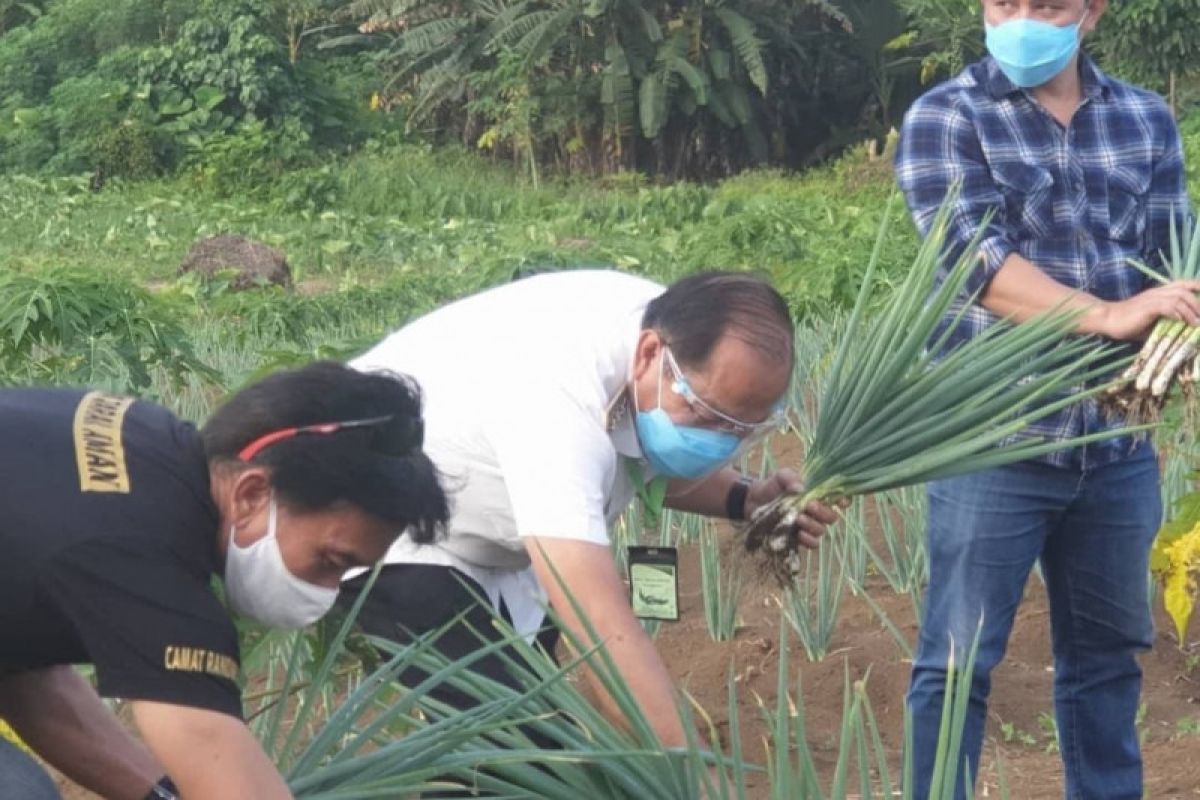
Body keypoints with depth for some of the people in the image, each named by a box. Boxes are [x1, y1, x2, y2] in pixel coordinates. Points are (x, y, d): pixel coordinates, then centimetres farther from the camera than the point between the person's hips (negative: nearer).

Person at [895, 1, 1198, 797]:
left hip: (1117, 445, 4)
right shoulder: (946, 118, -4)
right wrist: (1110, 318, -28)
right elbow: (977, 260, -17)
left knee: (1107, 650, 15)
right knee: (960, 659, 0)